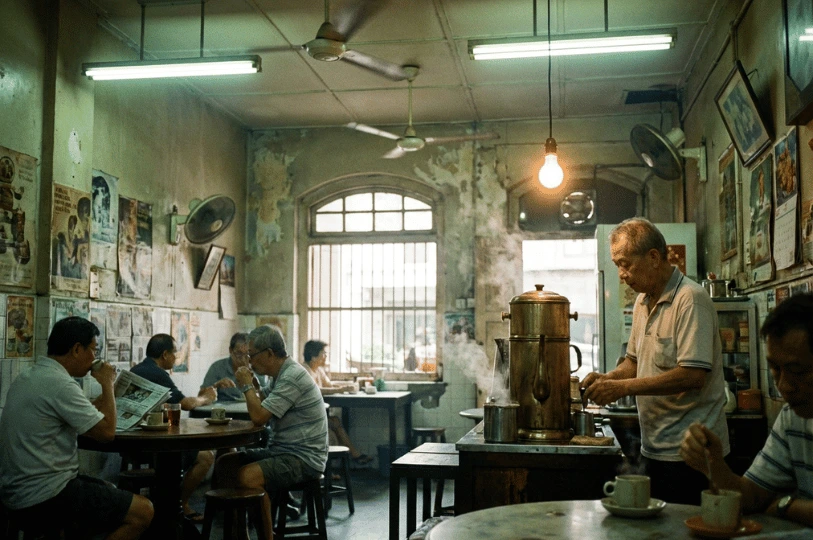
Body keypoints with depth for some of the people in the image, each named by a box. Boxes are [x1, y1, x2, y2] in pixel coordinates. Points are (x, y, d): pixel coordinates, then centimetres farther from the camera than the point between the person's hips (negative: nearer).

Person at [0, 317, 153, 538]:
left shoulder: (26, 378, 10)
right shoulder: (59, 384, -21)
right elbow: (106, 431, -17)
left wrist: (106, 390, 12)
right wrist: (108, 384, -6)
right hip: (43, 498, -11)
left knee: (110, 491, 27)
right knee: (143, 511, -8)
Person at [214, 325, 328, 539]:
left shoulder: (292, 377, -19)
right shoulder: (282, 374, 13)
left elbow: (259, 417, -24)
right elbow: (261, 404, 24)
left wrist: (247, 386, -9)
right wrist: (250, 387, 7)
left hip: (303, 458, -10)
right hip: (281, 450, 10)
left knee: (247, 476, -30)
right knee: (225, 464, 5)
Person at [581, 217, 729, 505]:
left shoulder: (690, 299, -16)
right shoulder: (643, 301, 12)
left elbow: (693, 375, -24)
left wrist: (623, 387, -23)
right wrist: (607, 378, 1)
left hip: (687, 452, -8)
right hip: (656, 447, 8)